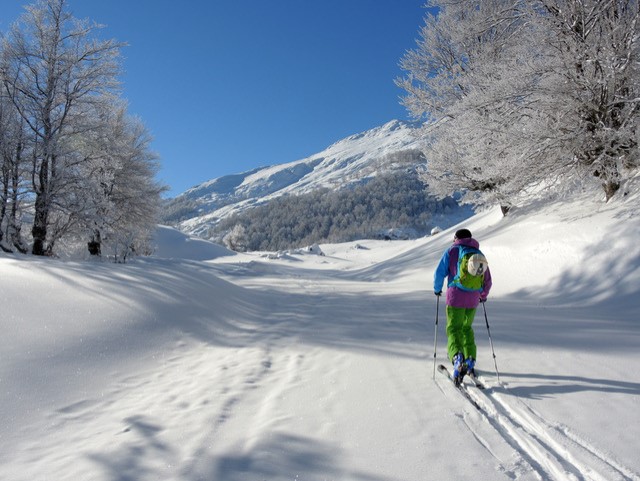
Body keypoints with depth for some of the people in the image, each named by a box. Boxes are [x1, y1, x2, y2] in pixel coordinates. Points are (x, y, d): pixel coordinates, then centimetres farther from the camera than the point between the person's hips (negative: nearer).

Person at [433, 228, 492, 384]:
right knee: (466, 328, 22)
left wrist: (437, 289, 15)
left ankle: (458, 358, -25)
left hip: (455, 297, -4)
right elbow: (487, 281, 16)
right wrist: (483, 295, 34)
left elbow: (439, 272, -3)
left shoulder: (452, 251, 3)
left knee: (453, 329, 0)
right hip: (473, 299, 4)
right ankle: (470, 360, 15)